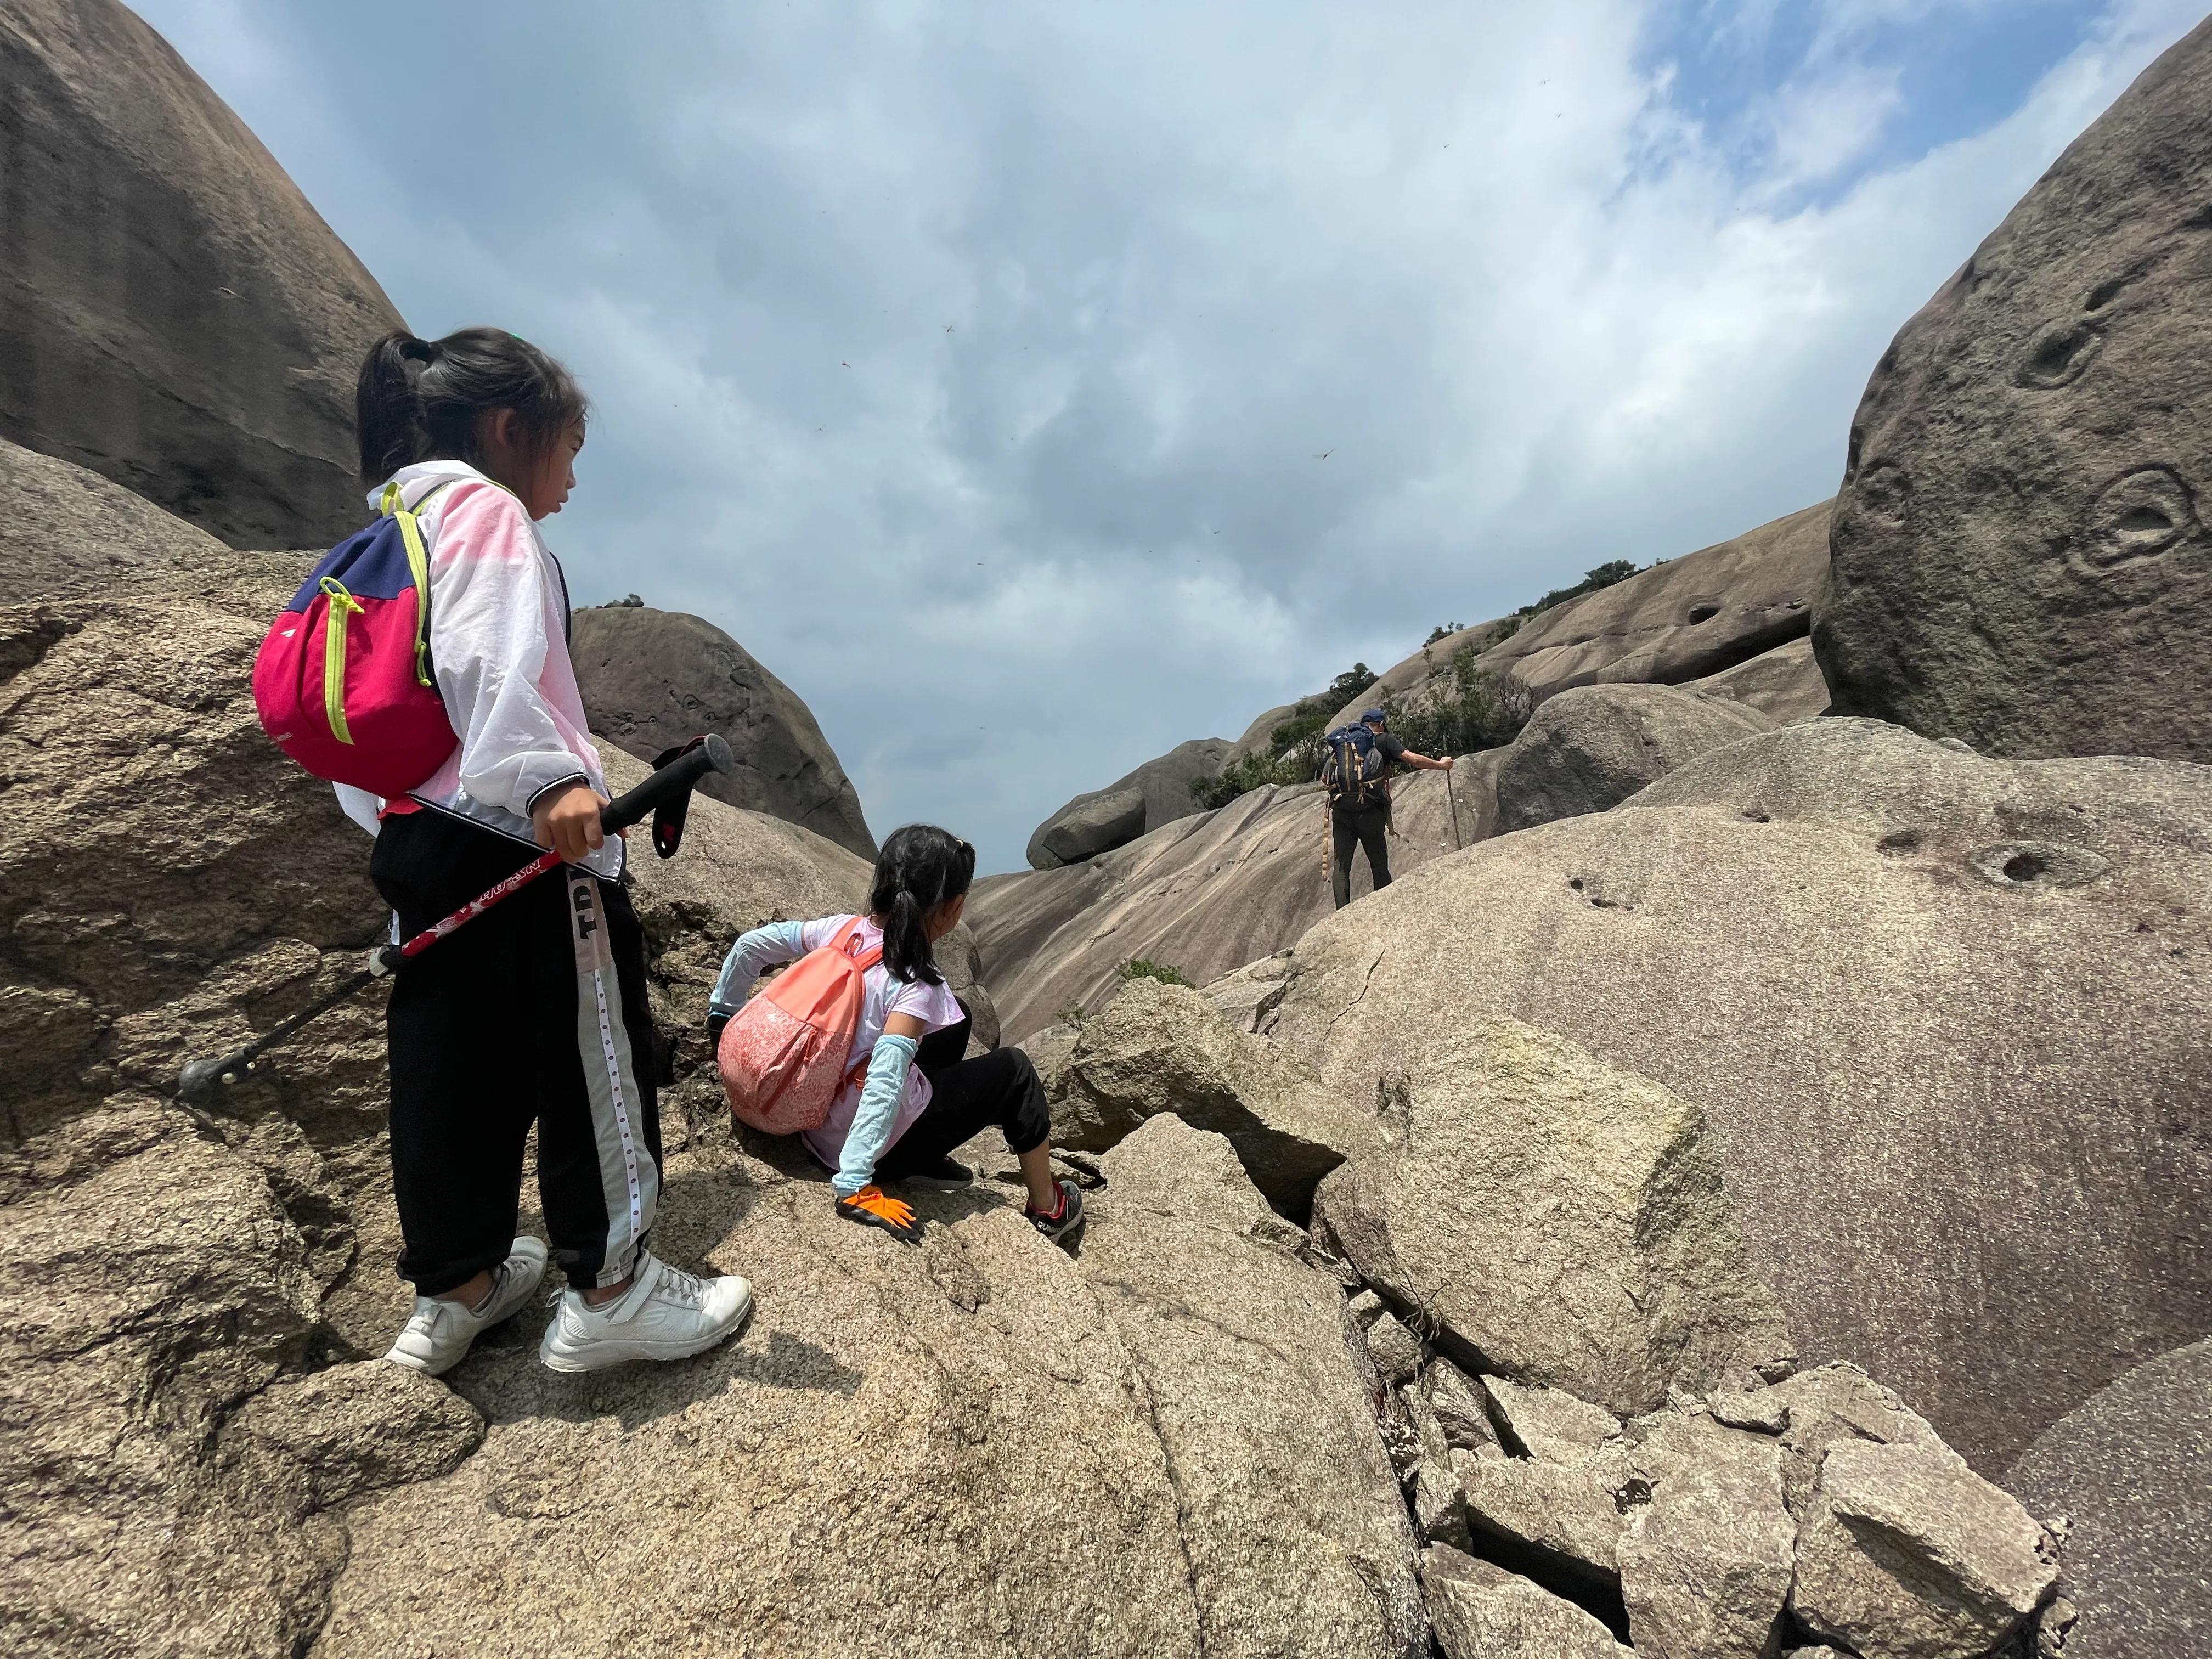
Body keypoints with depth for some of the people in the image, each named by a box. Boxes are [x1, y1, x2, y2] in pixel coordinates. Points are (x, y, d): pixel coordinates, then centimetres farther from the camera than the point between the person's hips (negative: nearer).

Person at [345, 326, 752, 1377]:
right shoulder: (485, 508, -5)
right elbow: (485, 660, -23)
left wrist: (388, 831, 26)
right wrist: (546, 778, -30)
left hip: (412, 837, 10)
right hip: (520, 839, -10)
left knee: (449, 1064, 14)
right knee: (593, 1053, 0)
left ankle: (455, 1289, 27)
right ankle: (607, 1289, 11)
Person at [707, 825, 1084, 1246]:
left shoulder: (844, 929, -8)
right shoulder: (916, 986, -27)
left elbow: (749, 946, 0)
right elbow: (884, 1081, -35)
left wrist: (723, 1014, 14)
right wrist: (855, 1186, -31)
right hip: (875, 1140, -7)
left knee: (954, 1018, 18)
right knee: (1013, 1071, 8)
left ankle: (926, 1161, 25)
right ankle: (1048, 1210, 24)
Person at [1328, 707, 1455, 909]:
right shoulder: (1384, 739, 10)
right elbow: (1414, 760, 0)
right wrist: (1441, 765, 13)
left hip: (1341, 808, 3)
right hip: (1369, 809, -3)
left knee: (1340, 865, 2)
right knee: (1379, 865, 10)